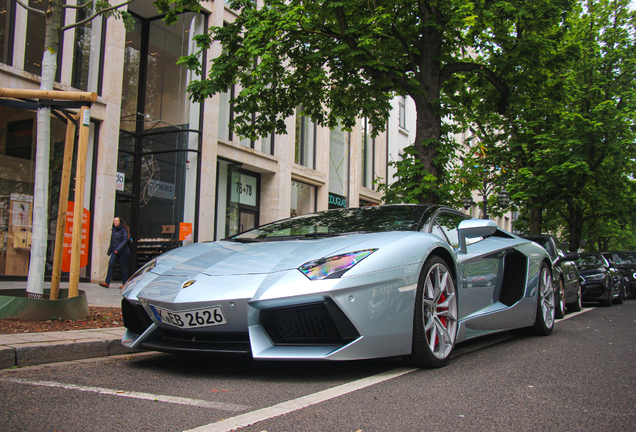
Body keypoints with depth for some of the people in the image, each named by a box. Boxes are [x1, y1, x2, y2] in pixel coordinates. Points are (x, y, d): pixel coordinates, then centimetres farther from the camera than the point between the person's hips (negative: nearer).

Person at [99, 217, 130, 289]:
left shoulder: (123, 230, -6)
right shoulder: (113, 230, 14)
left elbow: (125, 241, -13)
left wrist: (118, 249, -22)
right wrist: (109, 251, 20)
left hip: (123, 251, -6)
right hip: (115, 251, 6)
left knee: (124, 267, 0)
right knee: (110, 265, -8)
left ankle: (124, 284, 7)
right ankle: (107, 282, -10)